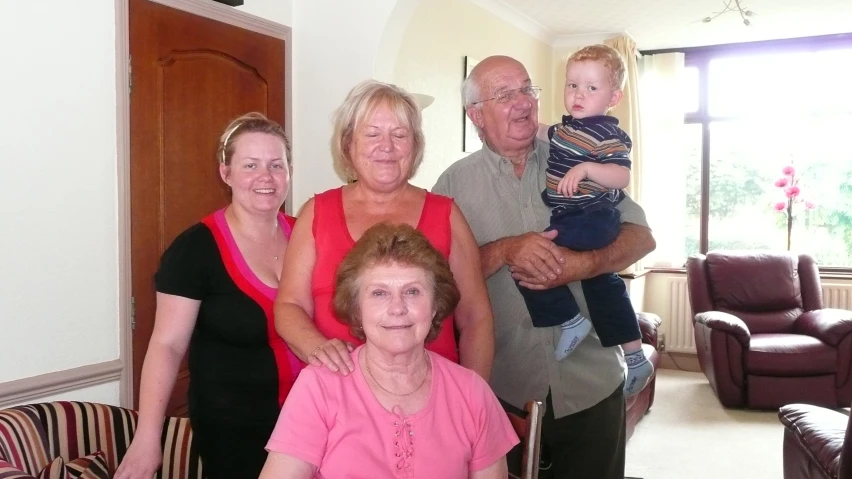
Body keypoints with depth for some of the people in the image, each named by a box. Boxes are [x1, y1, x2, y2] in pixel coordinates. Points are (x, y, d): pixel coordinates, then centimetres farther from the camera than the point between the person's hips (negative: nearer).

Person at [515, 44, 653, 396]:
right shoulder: (569, 127, 12)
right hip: (570, 220, 10)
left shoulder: (607, 135, -14)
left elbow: (622, 176, -25)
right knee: (603, 284, 19)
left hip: (590, 220, -10)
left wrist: (586, 169, -37)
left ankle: (569, 320, -6)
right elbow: (547, 134, 32)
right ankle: (635, 359, 32)